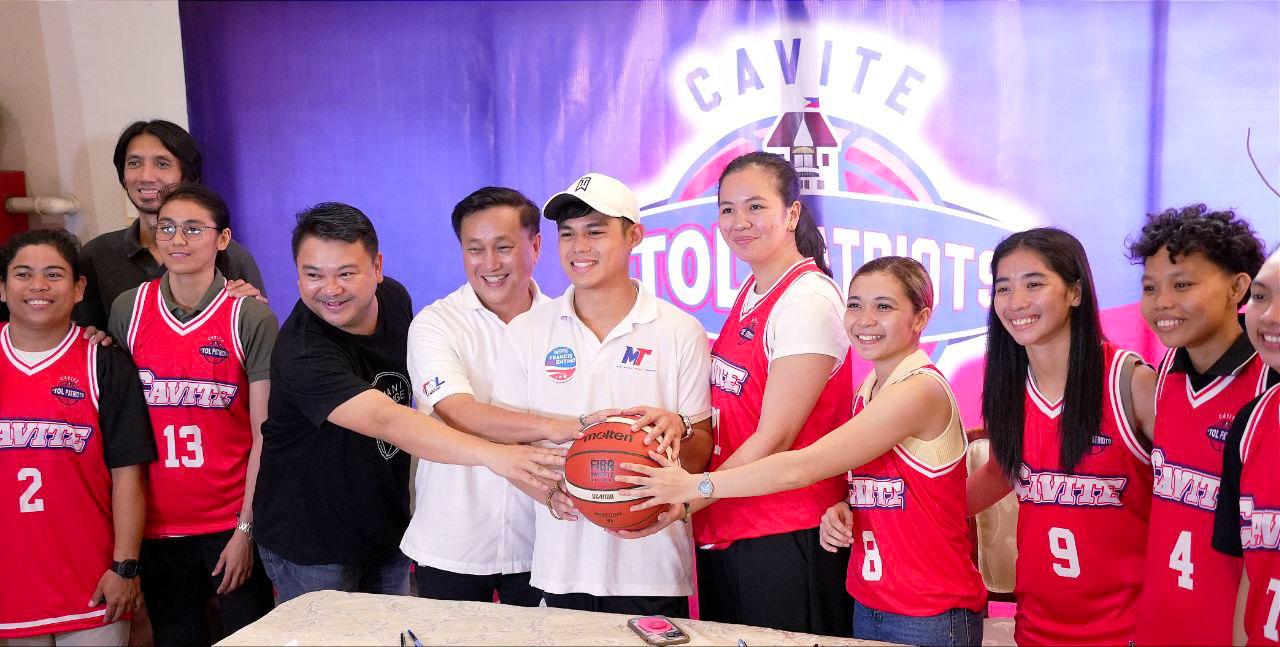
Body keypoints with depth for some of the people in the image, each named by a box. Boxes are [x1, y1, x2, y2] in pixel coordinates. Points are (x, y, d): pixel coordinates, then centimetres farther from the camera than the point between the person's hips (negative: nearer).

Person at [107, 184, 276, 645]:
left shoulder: (251, 317, -8)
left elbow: (263, 434, -8)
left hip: (232, 522, -2)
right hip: (156, 521, 3)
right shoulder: (127, 310, 0)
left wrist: (246, 528, -10)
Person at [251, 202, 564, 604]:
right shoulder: (301, 353, -30)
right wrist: (492, 454, -55)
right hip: (310, 549, -6)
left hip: (388, 531, 6)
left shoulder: (394, 299, -6)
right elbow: (384, 419, -44)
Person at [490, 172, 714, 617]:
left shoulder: (681, 332, -1)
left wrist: (678, 429, -21)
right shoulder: (526, 331, 4)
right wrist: (548, 491, -14)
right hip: (561, 560, 2)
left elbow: (702, 451, 1)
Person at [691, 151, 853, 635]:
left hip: (786, 540, -8)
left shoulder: (809, 300, -16)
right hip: (721, 532, 8)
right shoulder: (749, 294, 10)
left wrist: (687, 500, -16)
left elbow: (774, 438, -18)